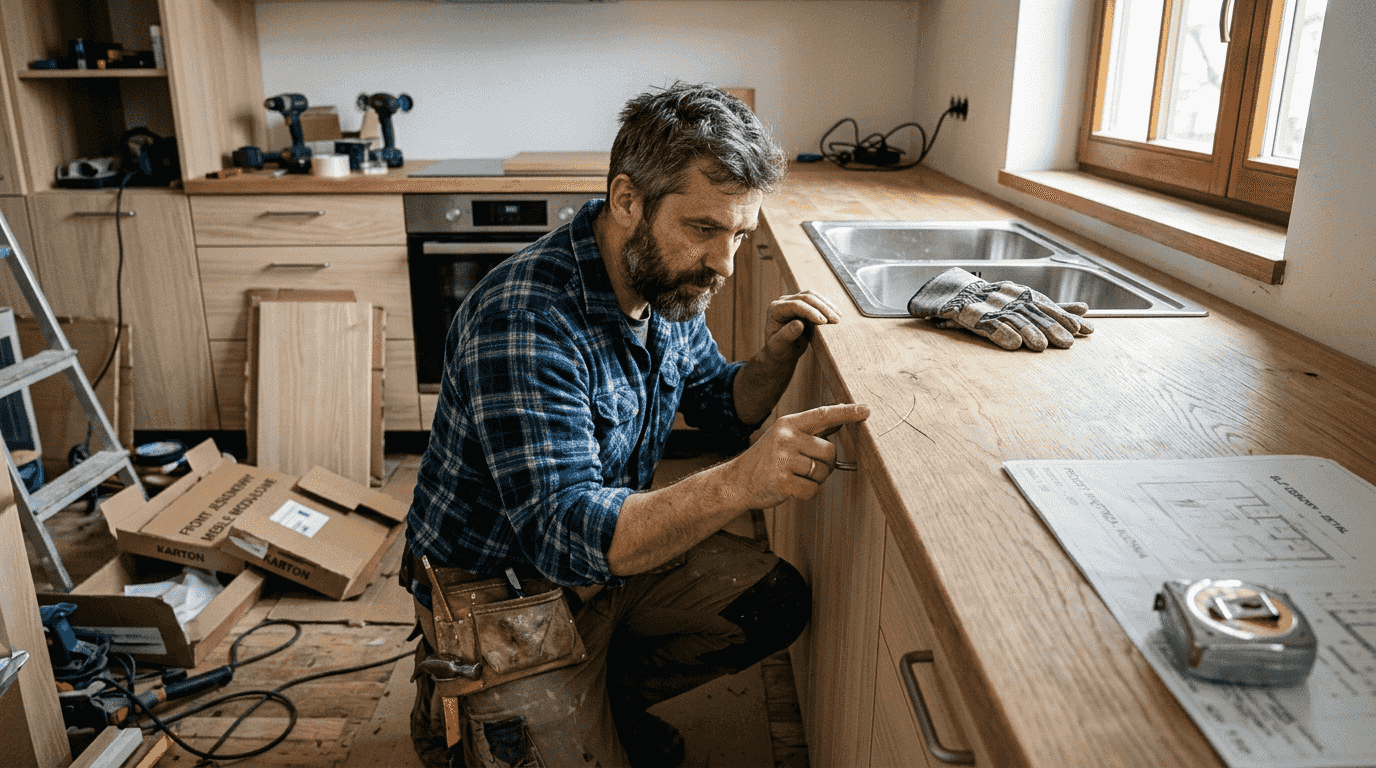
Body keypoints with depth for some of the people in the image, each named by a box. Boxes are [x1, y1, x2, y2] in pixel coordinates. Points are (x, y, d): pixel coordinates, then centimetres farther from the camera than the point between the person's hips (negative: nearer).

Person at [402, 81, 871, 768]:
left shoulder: (665, 280, -5)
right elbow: (564, 530, -37)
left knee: (776, 602, 0)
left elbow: (723, 408, 9)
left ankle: (603, 699, 15)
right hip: (496, 589, -7)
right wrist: (739, 483, -49)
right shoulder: (524, 319, -32)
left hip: (613, 549, 8)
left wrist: (779, 354, -12)